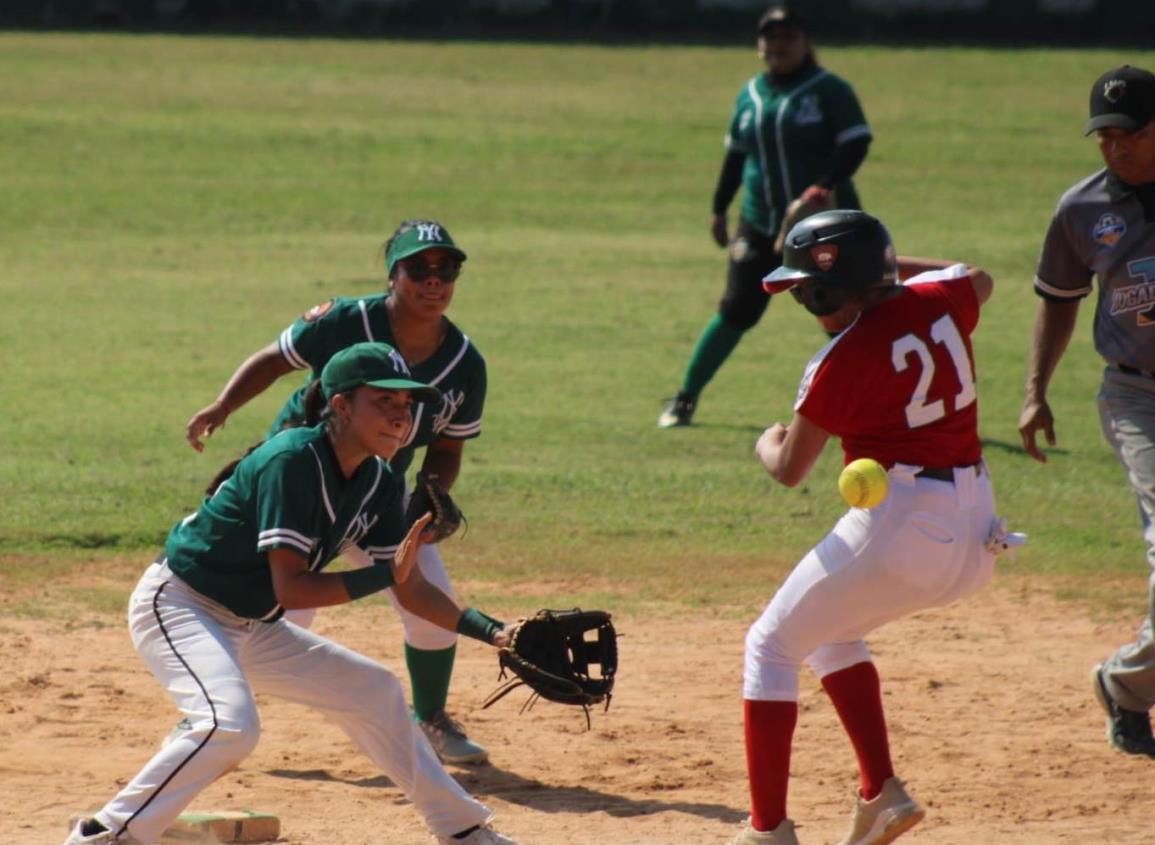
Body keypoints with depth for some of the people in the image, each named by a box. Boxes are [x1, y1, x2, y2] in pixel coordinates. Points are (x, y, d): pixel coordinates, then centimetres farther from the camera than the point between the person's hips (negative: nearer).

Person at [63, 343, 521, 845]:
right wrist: (385, 575, -29)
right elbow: (290, 589, -28)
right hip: (177, 607, -9)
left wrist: (489, 631, -6)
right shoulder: (293, 461, -25)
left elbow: (411, 591, 6)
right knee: (231, 724, -33)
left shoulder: (376, 483, 0)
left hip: (251, 627, 9)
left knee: (372, 691, 12)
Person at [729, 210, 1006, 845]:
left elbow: (789, 471, -5)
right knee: (831, 633, 29)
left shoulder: (844, 361, -14)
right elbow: (980, 281, 31)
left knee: (771, 646, 7)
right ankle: (881, 794, 18)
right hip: (976, 530, 8)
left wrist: (768, 443, 16)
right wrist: (892, 268, 33)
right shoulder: (939, 303, 4)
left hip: (898, 525, -8)